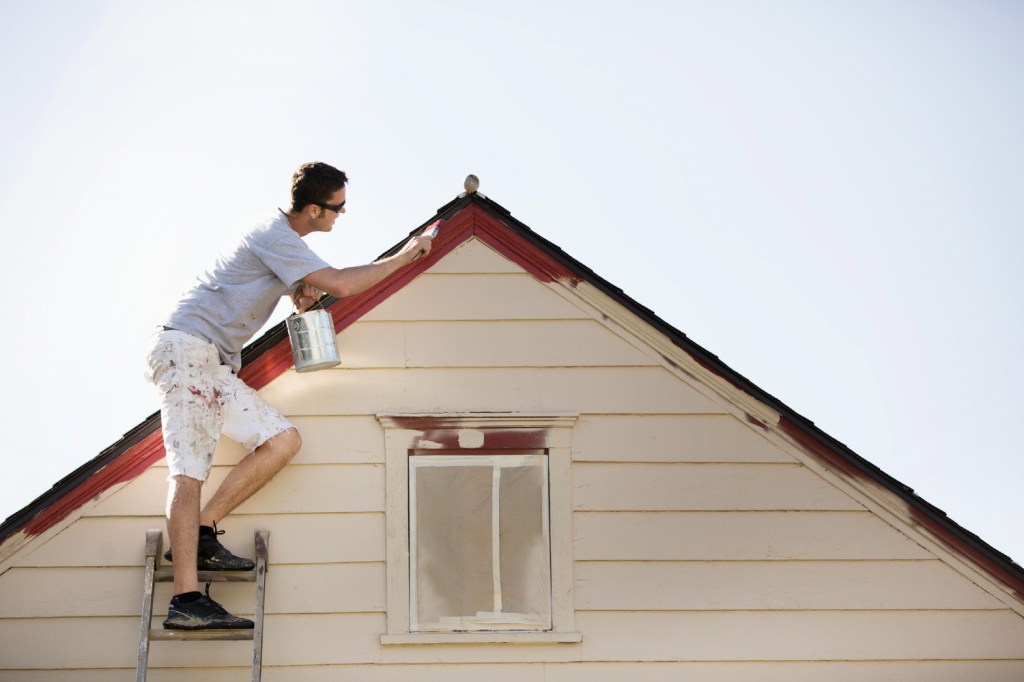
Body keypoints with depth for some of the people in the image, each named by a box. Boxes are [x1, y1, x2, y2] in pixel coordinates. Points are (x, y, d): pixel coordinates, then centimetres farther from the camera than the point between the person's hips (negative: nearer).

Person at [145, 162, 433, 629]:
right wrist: (405, 257, -9)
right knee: (189, 471, -20)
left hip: (216, 363, 10)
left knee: (283, 441, 0)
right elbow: (340, 285, -21)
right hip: (186, 348, -10)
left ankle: (199, 535, -2)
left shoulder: (284, 238, 17)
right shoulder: (274, 235, -13)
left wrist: (300, 291, 8)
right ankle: (186, 600, -30)